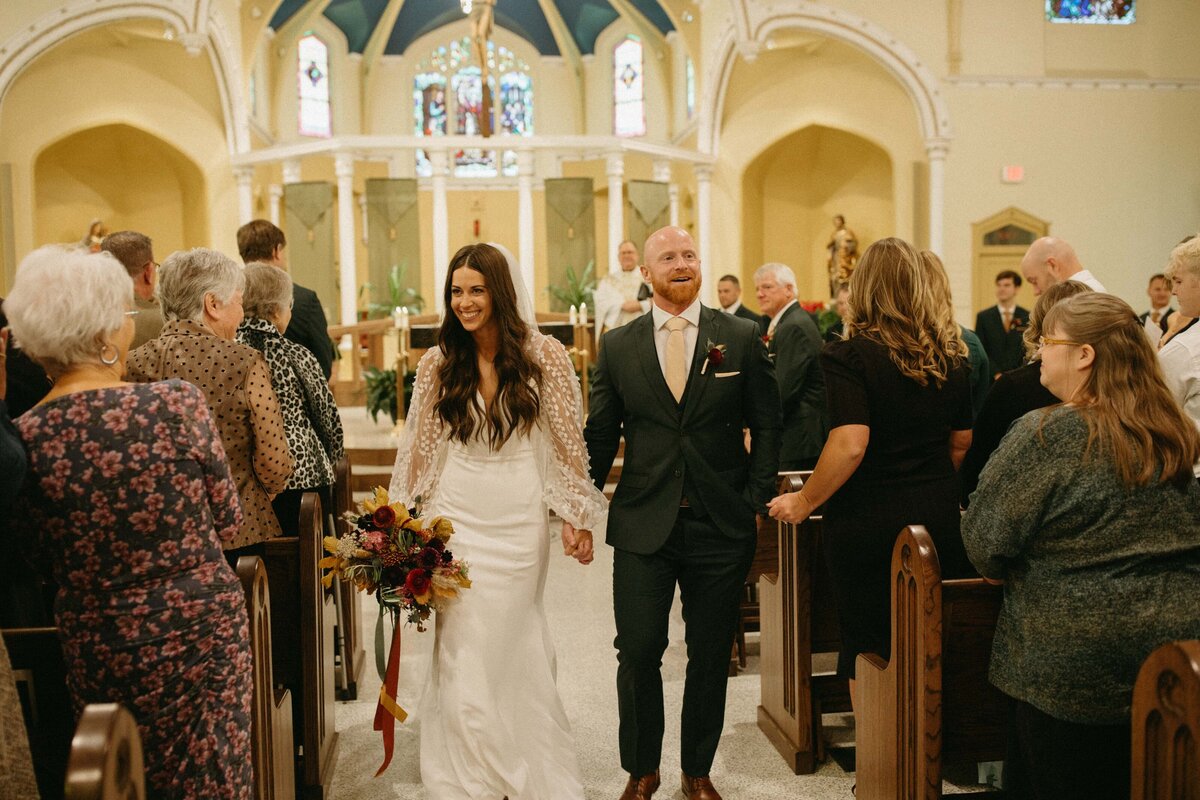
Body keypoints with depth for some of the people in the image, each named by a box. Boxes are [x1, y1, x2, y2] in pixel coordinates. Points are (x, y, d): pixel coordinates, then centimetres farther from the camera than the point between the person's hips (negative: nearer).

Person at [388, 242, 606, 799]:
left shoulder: (544, 356, -5)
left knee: (512, 651, 7)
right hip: (457, 519, 2)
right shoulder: (437, 362, 1)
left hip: (520, 521, -1)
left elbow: (567, 442, 0)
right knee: (462, 655, 2)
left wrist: (577, 517, -2)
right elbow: (420, 448, 6)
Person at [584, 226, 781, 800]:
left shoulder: (741, 338, 2)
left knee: (710, 658, 10)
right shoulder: (617, 346, 4)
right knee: (637, 654, 3)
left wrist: (757, 502, -2)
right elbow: (600, 436, 7)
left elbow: (766, 427, 5)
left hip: (721, 526, 0)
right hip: (642, 526, 0)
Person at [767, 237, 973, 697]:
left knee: (866, 649, 8)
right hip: (940, 518, 5)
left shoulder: (848, 355, -14)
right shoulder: (952, 354, 5)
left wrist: (805, 501, -11)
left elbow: (850, 445, -23)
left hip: (868, 525, -5)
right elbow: (962, 441, 13)